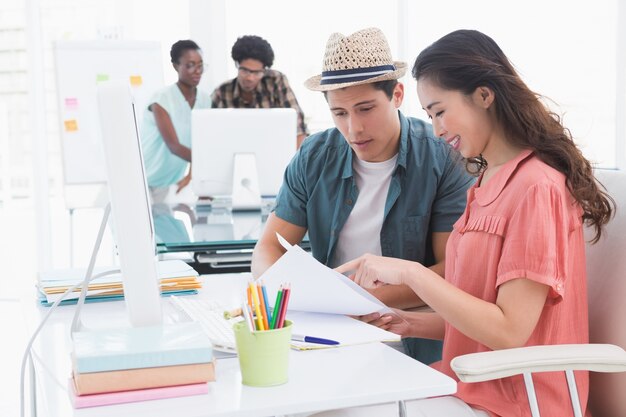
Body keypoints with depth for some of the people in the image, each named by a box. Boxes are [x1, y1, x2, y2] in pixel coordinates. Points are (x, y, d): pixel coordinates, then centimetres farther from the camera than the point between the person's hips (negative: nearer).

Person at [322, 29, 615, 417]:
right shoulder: (489, 183, 12)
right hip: (475, 384, 8)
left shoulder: (536, 186, -16)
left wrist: (410, 272, -21)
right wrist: (415, 324, 1)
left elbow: (510, 331, -20)